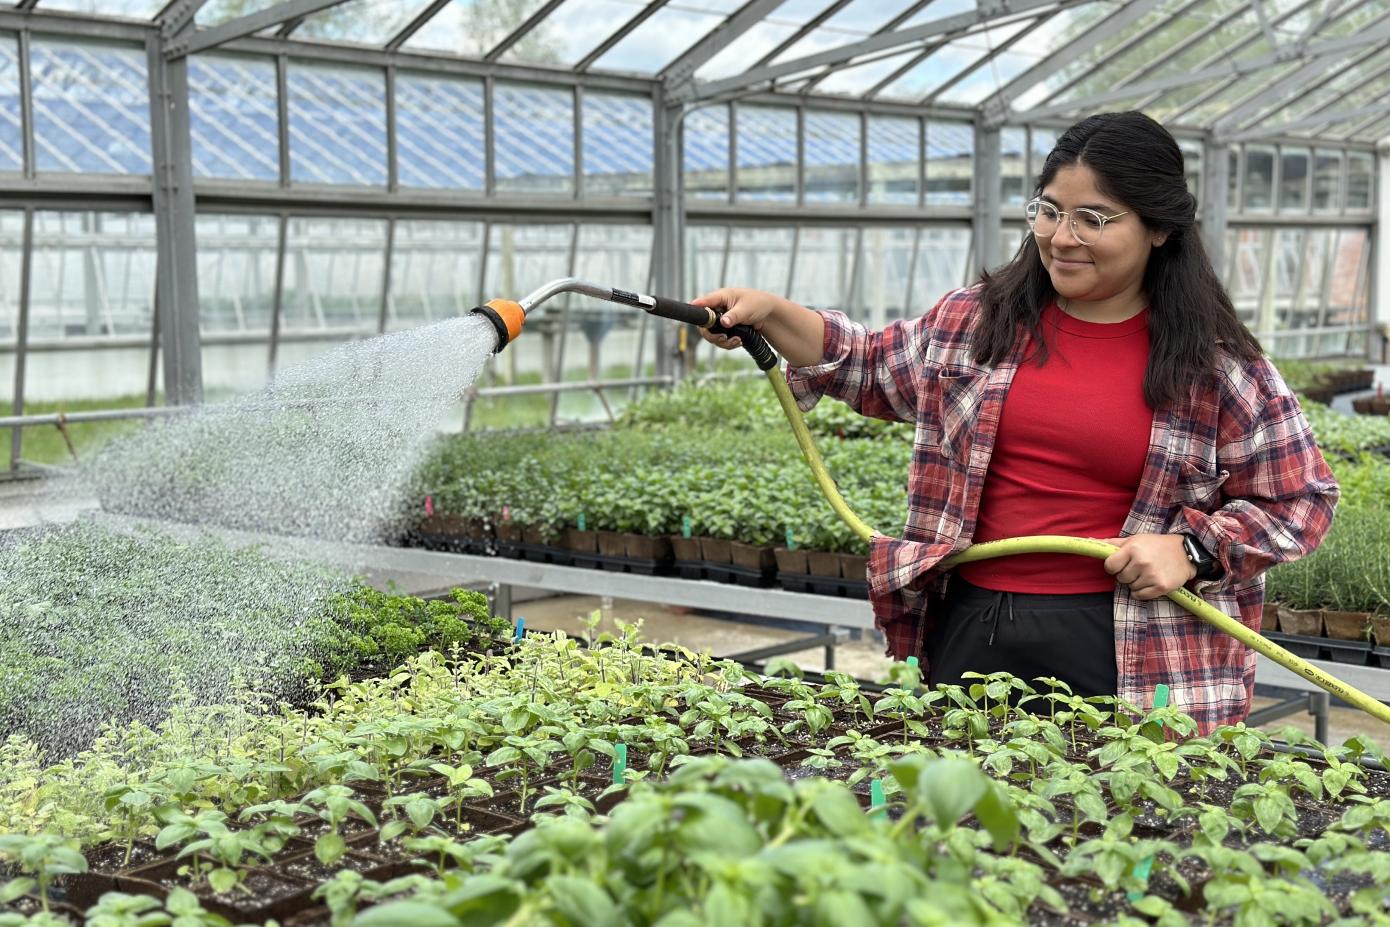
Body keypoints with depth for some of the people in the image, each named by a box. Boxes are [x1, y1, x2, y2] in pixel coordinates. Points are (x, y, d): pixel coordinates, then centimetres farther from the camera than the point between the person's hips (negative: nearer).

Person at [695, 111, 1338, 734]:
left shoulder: (1213, 364, -3)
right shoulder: (978, 319, 7)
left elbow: (1301, 498, 2)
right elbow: (875, 367, 20)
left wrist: (1192, 551, -12)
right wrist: (771, 316, 6)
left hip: (1129, 654, -3)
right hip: (972, 631, 4)